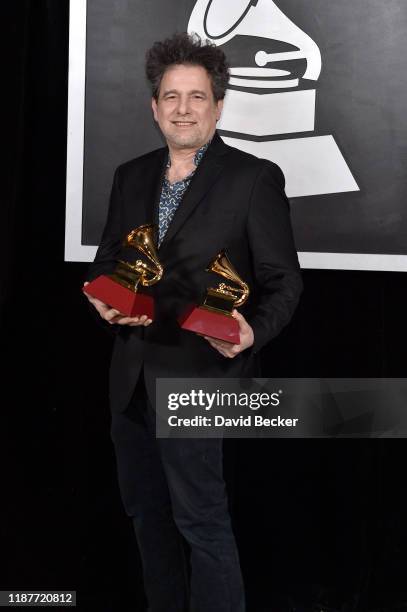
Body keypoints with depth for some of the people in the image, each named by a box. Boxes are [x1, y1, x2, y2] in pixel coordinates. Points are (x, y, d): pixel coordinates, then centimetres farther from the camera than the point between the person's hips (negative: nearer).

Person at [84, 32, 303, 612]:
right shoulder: (131, 176, 11)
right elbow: (107, 259, 19)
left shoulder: (255, 178, -7)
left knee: (201, 518, -3)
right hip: (132, 374, 7)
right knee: (146, 510, 18)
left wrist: (254, 331, -25)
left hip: (198, 374, -7)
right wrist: (103, 299, -3)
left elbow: (283, 279, -6)